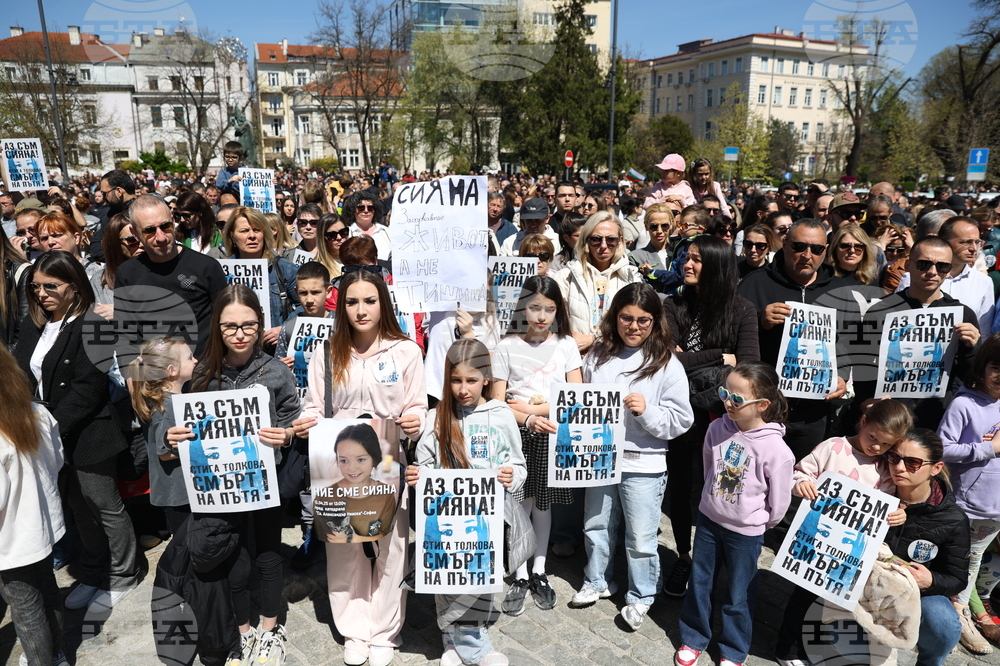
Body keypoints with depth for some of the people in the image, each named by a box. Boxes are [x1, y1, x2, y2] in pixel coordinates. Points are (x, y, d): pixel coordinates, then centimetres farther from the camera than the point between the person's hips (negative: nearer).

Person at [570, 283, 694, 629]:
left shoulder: (666, 364, -9)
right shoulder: (598, 356, 1)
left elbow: (682, 420, -9)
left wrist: (647, 411, -23)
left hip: (643, 465, -4)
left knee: (641, 537, 10)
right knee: (596, 527, 20)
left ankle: (641, 597, 32)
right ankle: (597, 581, 43)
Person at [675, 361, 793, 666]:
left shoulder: (775, 449, -24)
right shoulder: (718, 429, -12)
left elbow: (779, 502, -10)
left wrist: (761, 523, 3)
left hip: (745, 532, -4)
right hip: (709, 519, 4)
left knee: (739, 595, 14)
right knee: (699, 583, 18)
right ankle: (694, 638, 39)